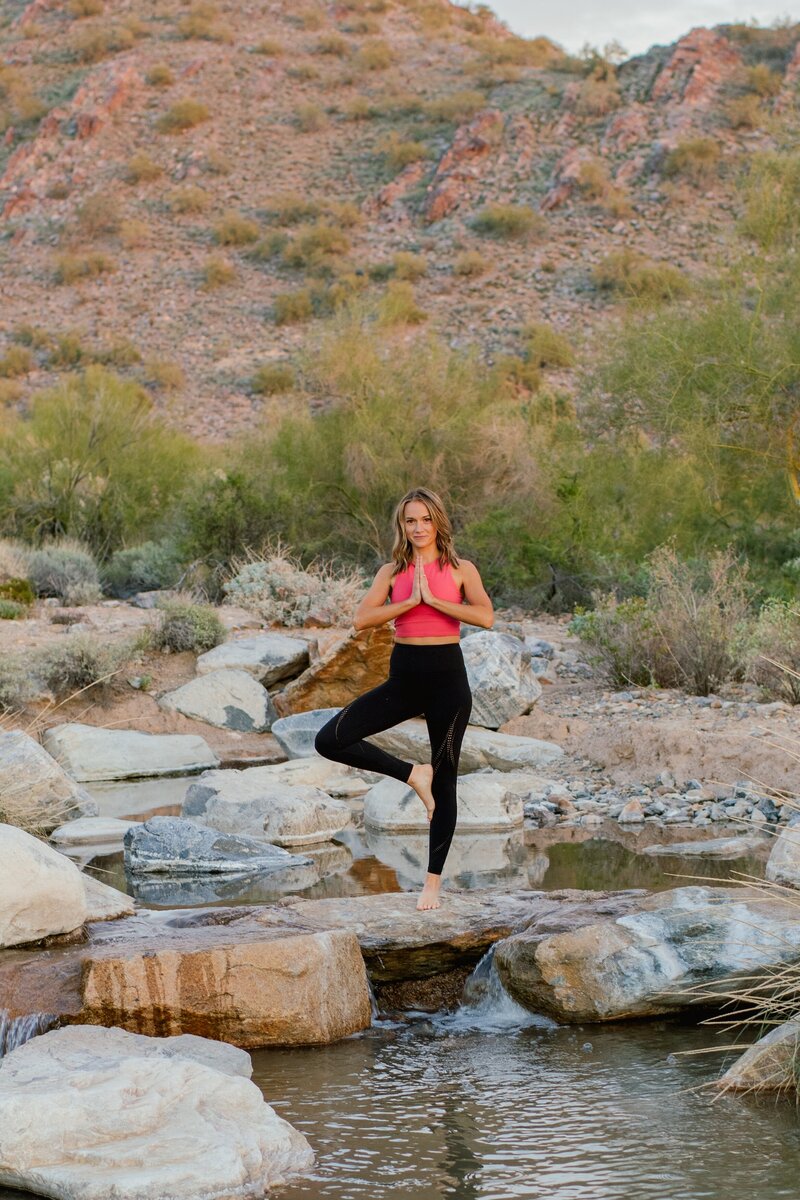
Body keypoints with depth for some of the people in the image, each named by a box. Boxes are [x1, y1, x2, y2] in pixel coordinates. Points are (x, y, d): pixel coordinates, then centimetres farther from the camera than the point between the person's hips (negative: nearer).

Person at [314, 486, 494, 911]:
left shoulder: (461, 569, 1)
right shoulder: (391, 572, 6)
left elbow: (485, 617, -15)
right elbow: (361, 619, -7)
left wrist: (433, 599, -16)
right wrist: (410, 601, -15)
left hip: (447, 675, -3)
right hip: (403, 675, 3)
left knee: (445, 781, 2)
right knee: (330, 740, -13)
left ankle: (433, 882, 12)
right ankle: (413, 774, 3)